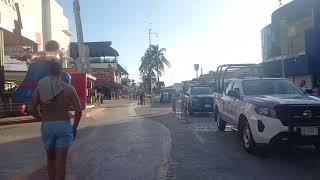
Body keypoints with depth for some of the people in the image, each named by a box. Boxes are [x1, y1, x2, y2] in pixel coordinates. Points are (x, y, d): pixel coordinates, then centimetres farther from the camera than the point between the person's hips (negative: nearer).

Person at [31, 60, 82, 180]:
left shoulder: (39, 87, 1)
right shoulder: (68, 88, -5)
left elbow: (33, 110, 2)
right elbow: (78, 110, -9)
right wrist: (75, 127, 5)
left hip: (46, 127, 3)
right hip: (64, 126, -2)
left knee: (51, 158, 20)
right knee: (61, 160, 0)